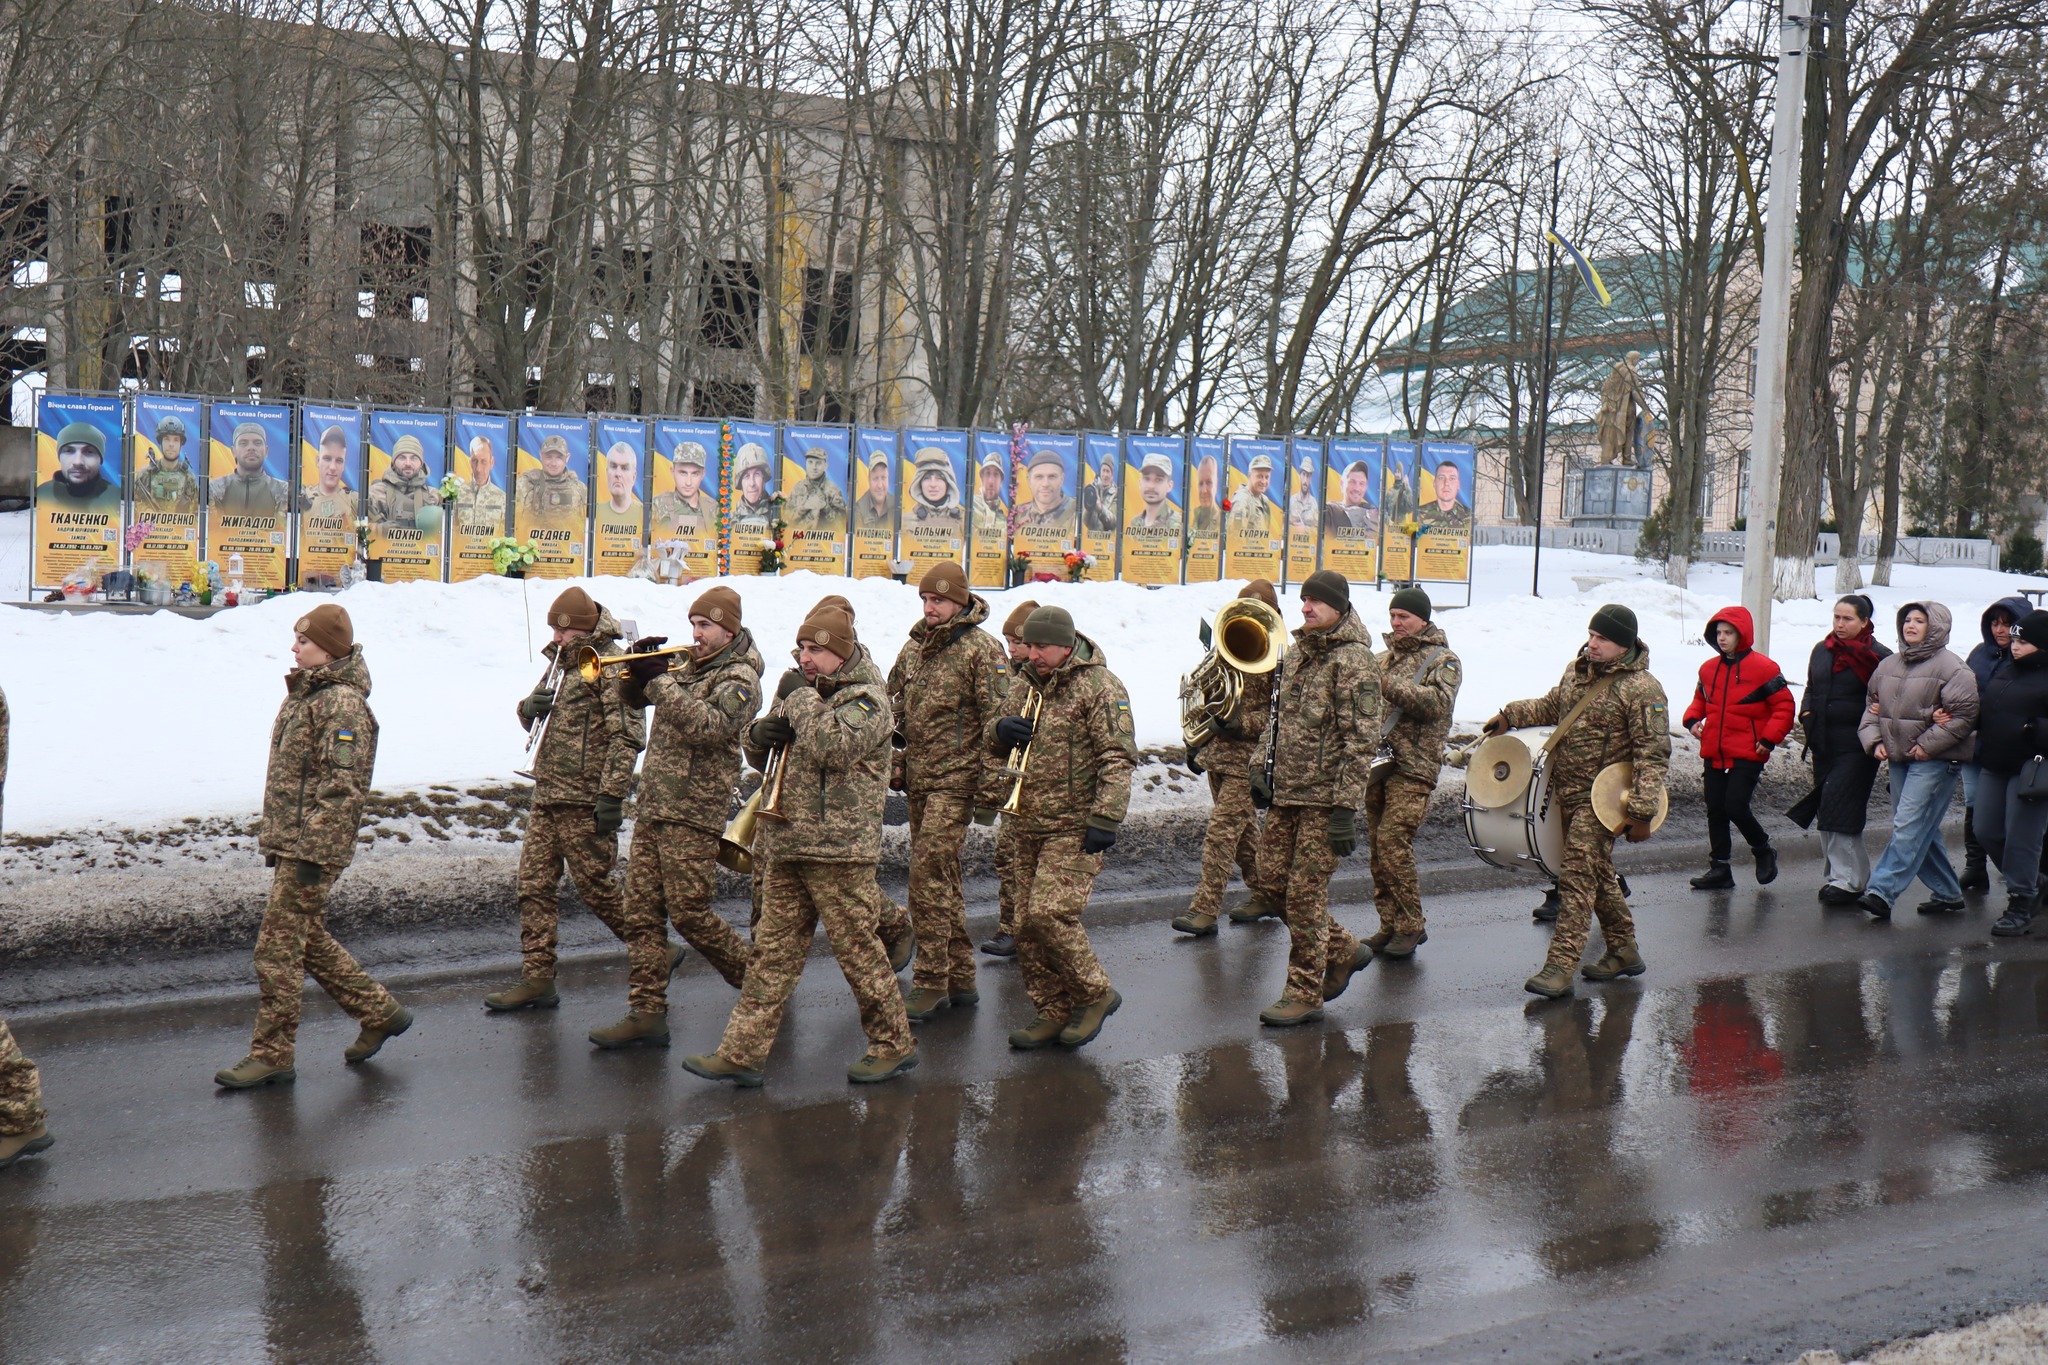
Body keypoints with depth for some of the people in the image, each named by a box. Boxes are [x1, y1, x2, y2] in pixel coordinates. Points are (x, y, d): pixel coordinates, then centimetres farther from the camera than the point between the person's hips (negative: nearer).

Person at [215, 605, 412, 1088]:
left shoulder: (343, 704, -16)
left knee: (278, 946, -5)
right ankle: (380, 1012, 27)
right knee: (309, 939, 16)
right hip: (290, 842, 10)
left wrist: (313, 851, -23)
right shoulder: (305, 695, 15)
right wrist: (274, 837, 21)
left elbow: (342, 786, -21)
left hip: (313, 846, -10)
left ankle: (271, 1055, 5)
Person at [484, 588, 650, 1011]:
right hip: (547, 797, 9)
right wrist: (529, 706, 1)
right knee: (534, 885, 6)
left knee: (596, 888, -1)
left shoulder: (611, 666, -10)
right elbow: (534, 720, 26)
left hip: (585, 802, -9)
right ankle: (537, 977, 11)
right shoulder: (564, 662, 17)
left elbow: (628, 736, -16)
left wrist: (613, 795, -22)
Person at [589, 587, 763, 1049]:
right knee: (641, 912, 3)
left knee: (689, 914, -4)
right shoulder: (686, 666, 16)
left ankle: (758, 980, 16)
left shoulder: (739, 678, -7)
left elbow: (708, 726, -23)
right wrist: (641, 666, -2)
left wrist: (660, 681, -22)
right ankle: (646, 1013, 6)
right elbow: (632, 695, 18)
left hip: (694, 813, -7)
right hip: (651, 806, 8)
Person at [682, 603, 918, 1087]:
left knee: (858, 949, 0)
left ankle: (894, 1045, 15)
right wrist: (761, 734, -2)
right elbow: (761, 757, 21)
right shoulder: (807, 692, 17)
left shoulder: (866, 699, -7)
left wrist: (799, 698, -13)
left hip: (839, 848, -7)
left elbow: (834, 747, -26)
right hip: (787, 847, 7)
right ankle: (742, 1052, 8)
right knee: (773, 951, 7)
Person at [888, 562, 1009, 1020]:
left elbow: (996, 723, -12)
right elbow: (895, 710, 21)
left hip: (955, 779, -7)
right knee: (942, 878, 12)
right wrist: (895, 766, 14)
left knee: (929, 873, -13)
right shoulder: (914, 647, 12)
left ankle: (930, 982, -5)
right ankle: (960, 978, 21)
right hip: (918, 777, 8)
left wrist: (990, 791, -15)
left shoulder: (982, 649, -9)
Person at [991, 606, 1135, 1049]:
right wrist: (1001, 730, -1)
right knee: (1027, 924, 7)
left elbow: (1119, 758, -14)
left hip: (1075, 828, -8)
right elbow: (998, 747, 24)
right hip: (1029, 826, 8)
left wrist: (1106, 818, -21)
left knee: (1049, 915, -17)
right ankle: (1054, 1013, 19)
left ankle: (1096, 994, 3)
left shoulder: (1099, 686, -8)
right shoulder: (1025, 685, 14)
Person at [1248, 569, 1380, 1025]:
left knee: (1305, 892, -3)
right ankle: (1344, 951, 28)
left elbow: (1361, 739, -17)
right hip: (1285, 791, 8)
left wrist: (1346, 806, -21)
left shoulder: (1354, 660, -12)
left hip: (1324, 796, -8)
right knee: (1273, 878, 10)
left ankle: (1304, 994, 9)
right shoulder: (1298, 652, 13)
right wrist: (1261, 767, 14)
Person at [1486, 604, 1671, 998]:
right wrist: (1511, 716, 12)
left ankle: (1560, 968, -13)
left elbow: (1654, 755, -18)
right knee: (1599, 876, 17)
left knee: (1578, 876, -12)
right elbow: (1552, 706, 27)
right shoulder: (1578, 670, 8)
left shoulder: (1642, 690, -15)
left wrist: (1641, 811, -23)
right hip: (1568, 792, 8)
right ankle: (1624, 951, 31)